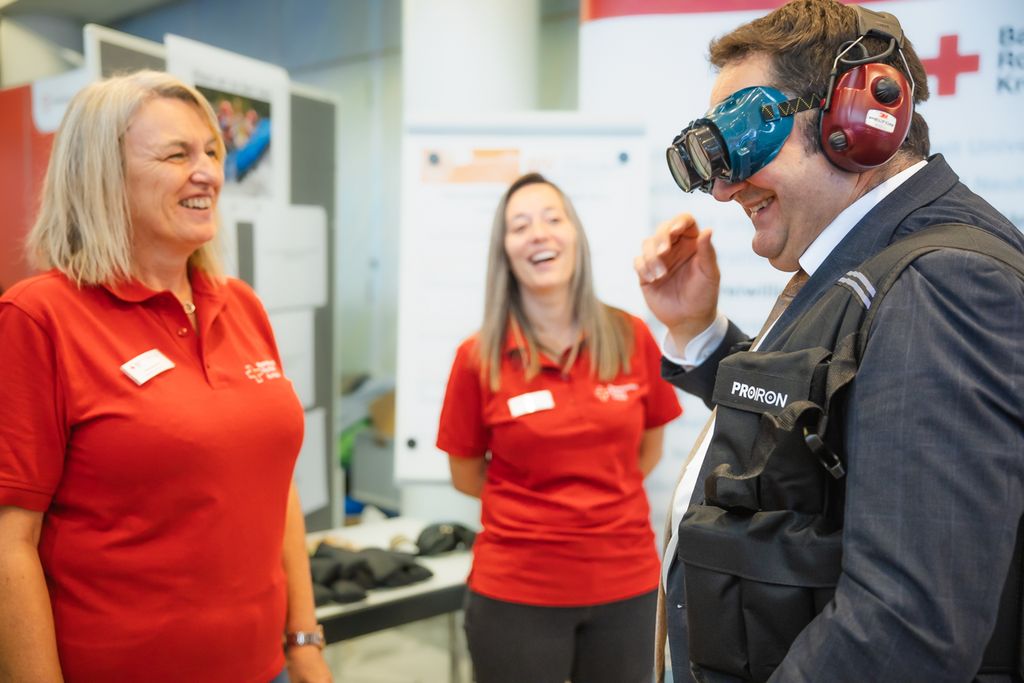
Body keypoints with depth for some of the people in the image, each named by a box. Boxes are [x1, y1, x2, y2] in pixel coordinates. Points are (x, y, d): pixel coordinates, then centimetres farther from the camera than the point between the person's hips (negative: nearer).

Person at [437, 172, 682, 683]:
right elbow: (466, 476, 2)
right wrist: (534, 509, 4)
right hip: (515, 592, -2)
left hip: (626, 583, 2)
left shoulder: (631, 338, -4)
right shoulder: (478, 357, -9)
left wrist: (599, 502, 6)